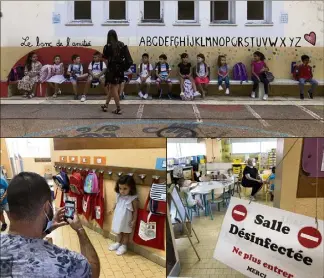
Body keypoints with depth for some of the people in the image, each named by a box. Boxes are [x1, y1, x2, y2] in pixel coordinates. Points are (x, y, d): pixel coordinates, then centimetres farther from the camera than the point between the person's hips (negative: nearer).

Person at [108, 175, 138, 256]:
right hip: (118, 218, 6)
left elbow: (135, 210, -17)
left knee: (126, 233, 15)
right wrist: (112, 210, 14)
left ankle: (124, 246, 32)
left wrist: (134, 220, -16)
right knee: (118, 232, 25)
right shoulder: (119, 196, -8)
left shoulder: (133, 199, -25)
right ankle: (118, 243, 46)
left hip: (126, 220, -6)